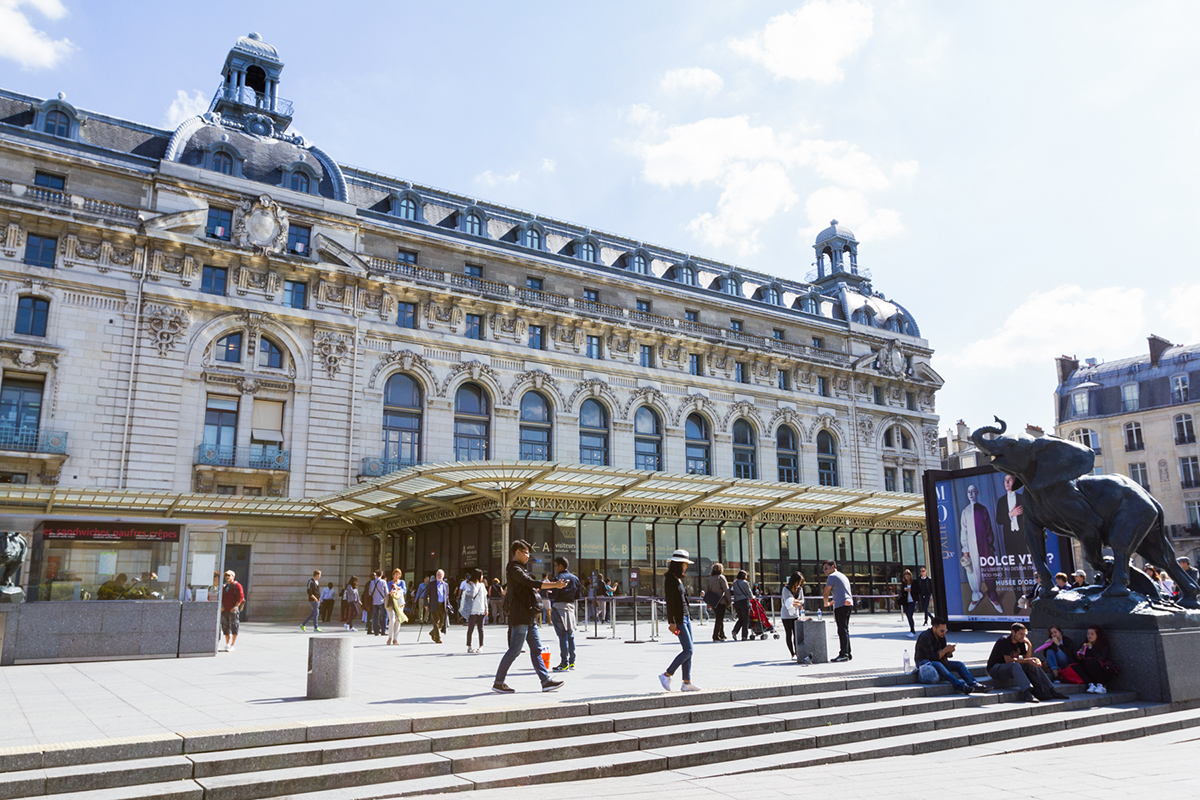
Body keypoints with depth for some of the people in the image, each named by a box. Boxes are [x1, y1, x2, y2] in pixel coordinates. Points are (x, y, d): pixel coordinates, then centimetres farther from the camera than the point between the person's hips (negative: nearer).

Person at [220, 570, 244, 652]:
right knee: (225, 628, 10)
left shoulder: (237, 585, -3)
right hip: (224, 611, 8)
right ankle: (227, 645, 19)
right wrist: (221, 606, 5)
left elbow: (241, 597, -11)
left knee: (234, 627, -5)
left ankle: (232, 646, -3)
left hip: (233, 610, -8)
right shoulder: (224, 586, 19)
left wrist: (235, 607, -19)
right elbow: (222, 597, 23)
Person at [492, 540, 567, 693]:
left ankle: (546, 681, 7)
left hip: (529, 617, 10)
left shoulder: (520, 569, 20)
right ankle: (498, 682, 4)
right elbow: (532, 583, -22)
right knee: (515, 650, -6)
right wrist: (555, 585, -21)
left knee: (536, 649, 7)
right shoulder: (514, 569, -12)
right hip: (520, 617, -10)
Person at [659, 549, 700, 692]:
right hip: (678, 619, -9)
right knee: (688, 650, -10)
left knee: (688, 650, 7)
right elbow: (669, 602, -18)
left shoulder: (679, 579, 15)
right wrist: (672, 622, -22)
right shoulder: (670, 580, -14)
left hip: (686, 617, 9)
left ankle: (686, 683, 11)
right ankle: (666, 675, -1)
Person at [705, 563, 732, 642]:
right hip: (720, 602, -6)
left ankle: (722, 635, 22)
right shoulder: (721, 577, -7)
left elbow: (706, 590, 12)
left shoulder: (709, 578, 10)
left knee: (719, 618, 18)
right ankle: (716, 636, -5)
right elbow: (726, 590, -10)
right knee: (719, 619, -2)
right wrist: (729, 601, -5)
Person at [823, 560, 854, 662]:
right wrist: (831, 602, 33)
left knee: (842, 630, -10)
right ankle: (848, 653, 15)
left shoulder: (832, 576, -5)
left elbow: (826, 593, -4)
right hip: (849, 604, 9)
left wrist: (826, 604, 13)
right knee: (845, 630, 13)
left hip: (841, 606, -9)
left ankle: (844, 654, -12)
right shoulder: (843, 576, 23)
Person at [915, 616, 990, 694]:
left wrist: (950, 651, -12)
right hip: (924, 662, -9)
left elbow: (946, 655, 11)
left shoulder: (941, 637, 7)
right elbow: (932, 657, -25)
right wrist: (945, 650, -23)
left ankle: (974, 684, -22)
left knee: (959, 664, -7)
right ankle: (961, 686, -46)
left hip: (939, 662, 9)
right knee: (938, 665, -39)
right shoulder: (926, 637, -20)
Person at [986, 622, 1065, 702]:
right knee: (1015, 665, -36)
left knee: (1033, 665, -6)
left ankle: (1051, 691, -5)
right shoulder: (1005, 641, -19)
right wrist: (1027, 661, -27)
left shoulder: (1020, 642, 6)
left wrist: (1029, 646, -9)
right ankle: (1027, 694, -49)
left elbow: (1027, 658, 4)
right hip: (995, 669, -8)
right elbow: (1008, 660, -28)